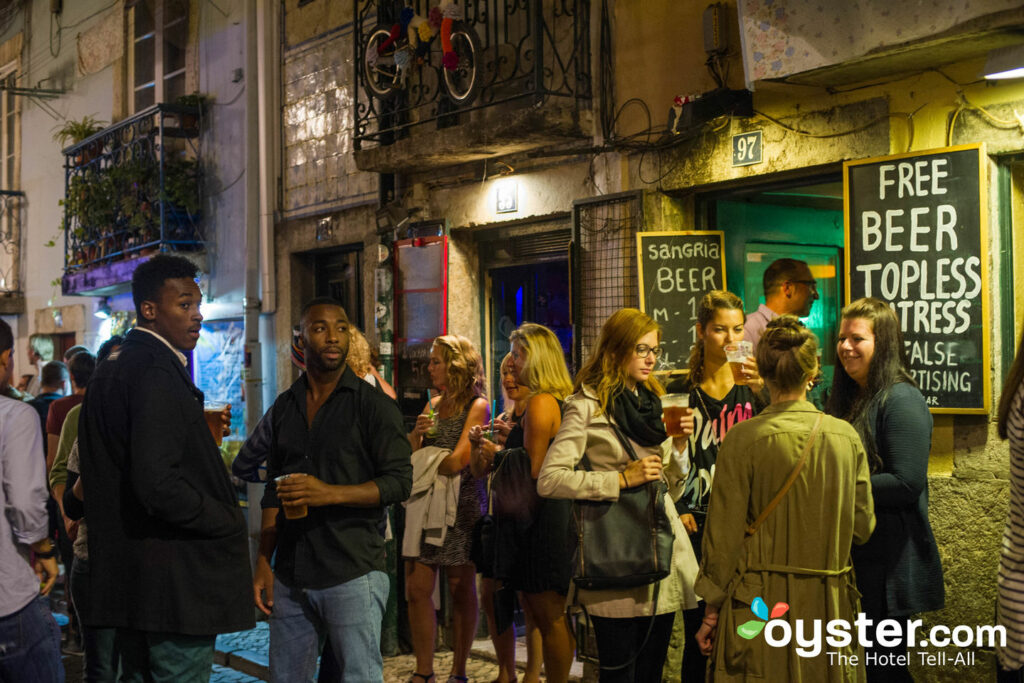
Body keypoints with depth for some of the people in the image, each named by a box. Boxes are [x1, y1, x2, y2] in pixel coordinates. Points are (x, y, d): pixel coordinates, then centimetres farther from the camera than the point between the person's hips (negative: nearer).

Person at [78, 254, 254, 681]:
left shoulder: (110, 370, 14)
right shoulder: (157, 373, -17)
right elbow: (158, 483, -26)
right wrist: (230, 522, -14)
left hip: (125, 577, 10)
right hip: (175, 581, -10)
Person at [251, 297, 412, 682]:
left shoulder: (373, 404, -2)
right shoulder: (283, 409, 13)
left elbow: (399, 482, -9)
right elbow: (273, 491, 16)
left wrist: (330, 493, -21)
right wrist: (263, 563, 8)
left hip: (353, 575, -4)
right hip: (290, 577, 5)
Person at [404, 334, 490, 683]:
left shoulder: (477, 406, -5)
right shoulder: (433, 405, 14)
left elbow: (457, 462, -14)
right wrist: (417, 433, -5)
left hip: (461, 505, -6)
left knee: (461, 590, 3)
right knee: (417, 589, 0)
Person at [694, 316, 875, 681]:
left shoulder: (744, 438, -13)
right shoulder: (846, 436, -2)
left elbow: (725, 534, -9)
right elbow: (862, 528, 4)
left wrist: (713, 608, 1)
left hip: (762, 607, -3)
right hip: (830, 605, 4)